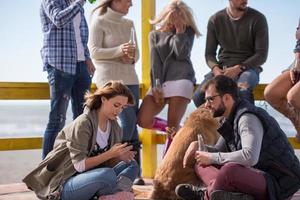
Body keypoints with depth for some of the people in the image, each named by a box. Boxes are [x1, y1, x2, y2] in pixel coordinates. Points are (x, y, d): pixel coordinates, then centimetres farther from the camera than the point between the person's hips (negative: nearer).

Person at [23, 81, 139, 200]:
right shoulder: (83, 123, -17)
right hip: (63, 186, -8)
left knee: (131, 164, -3)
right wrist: (110, 154, -26)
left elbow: (106, 163, 6)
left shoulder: (114, 126, 6)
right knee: (107, 174, -34)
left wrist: (120, 156, -15)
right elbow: (80, 165, -22)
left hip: (88, 178, 8)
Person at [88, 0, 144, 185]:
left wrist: (132, 58, -6)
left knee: (133, 124, 2)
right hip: (109, 78, -6)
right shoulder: (99, 22, -1)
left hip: (130, 78, 6)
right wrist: (119, 50, -21)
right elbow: (94, 52, -9)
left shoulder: (129, 24, 16)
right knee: (128, 121, -16)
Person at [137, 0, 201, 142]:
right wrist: (156, 86, -8)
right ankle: (170, 131, 13)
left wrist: (179, 31, 1)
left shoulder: (187, 32, 14)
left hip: (180, 79, -3)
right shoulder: (155, 35, 19)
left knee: (173, 126, -13)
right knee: (143, 120, -10)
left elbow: (181, 54, -4)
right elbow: (154, 61, 4)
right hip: (159, 82, 4)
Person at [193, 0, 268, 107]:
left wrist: (238, 68, -20)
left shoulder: (257, 19, -2)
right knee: (199, 96, -25)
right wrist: (215, 68, -16)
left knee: (241, 92, -39)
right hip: (222, 67, 3)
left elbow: (261, 54, -6)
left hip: (248, 67, -3)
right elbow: (209, 53, 8)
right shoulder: (215, 20, 6)